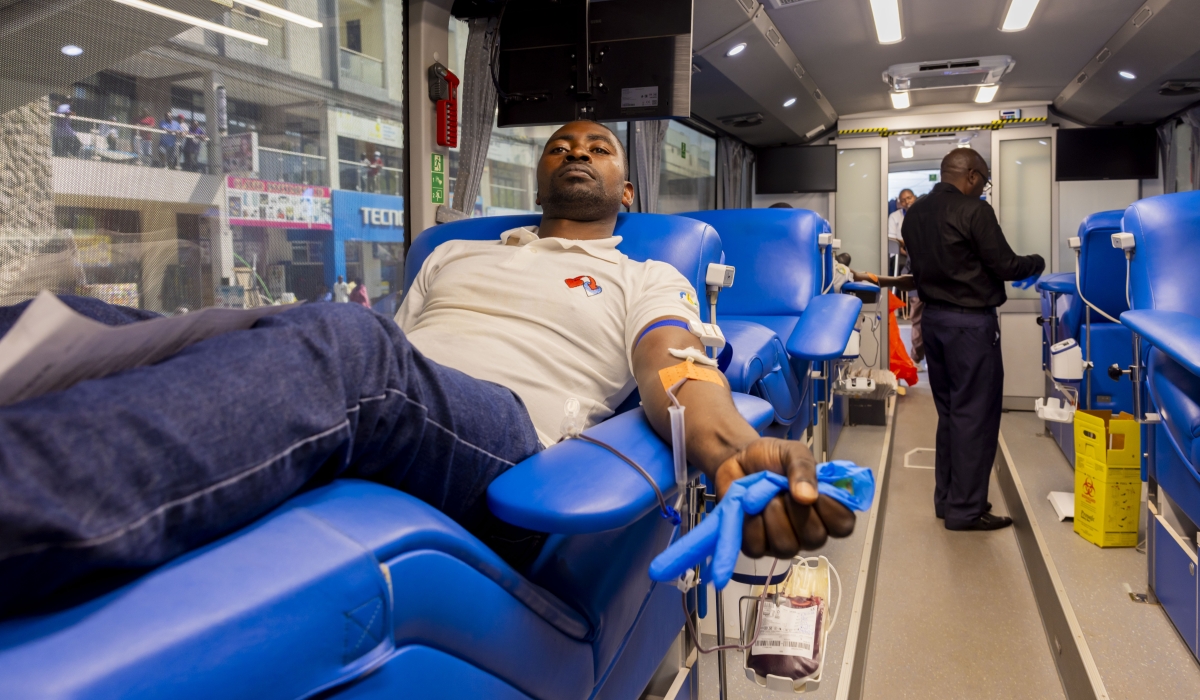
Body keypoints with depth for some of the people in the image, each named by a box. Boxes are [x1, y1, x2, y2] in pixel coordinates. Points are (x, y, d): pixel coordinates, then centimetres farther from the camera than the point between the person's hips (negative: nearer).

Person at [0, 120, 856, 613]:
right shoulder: (454, 254, 34)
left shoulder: (649, 280, 20)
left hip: (502, 448, -4)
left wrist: (733, 447, -26)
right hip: (343, 427, 5)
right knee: (76, 326, -17)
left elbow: (673, 368, -1)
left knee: (340, 342, -38)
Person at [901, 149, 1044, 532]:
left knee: (949, 411, 16)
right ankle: (965, 510, 3)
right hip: (970, 322, -8)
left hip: (934, 317, 8)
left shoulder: (914, 213, 9)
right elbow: (1004, 266, -10)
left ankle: (946, 498, 22)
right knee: (974, 415, -1)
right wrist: (1036, 263, 8)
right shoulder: (974, 211, -14)